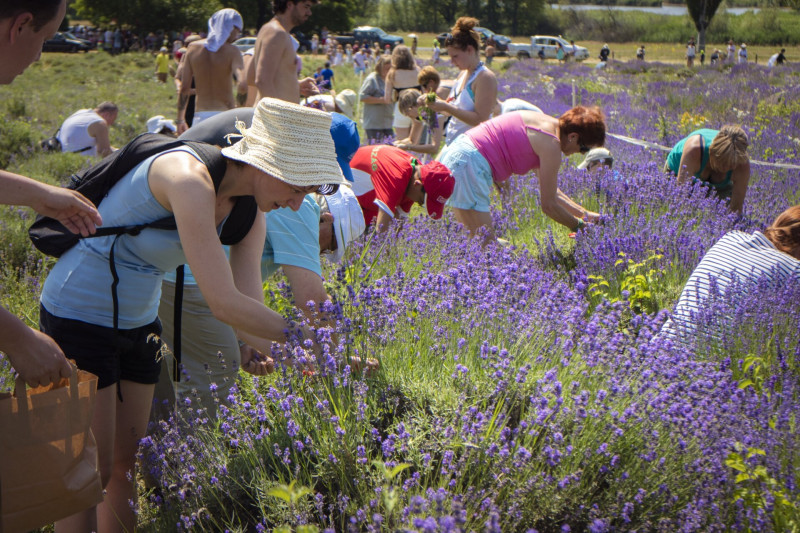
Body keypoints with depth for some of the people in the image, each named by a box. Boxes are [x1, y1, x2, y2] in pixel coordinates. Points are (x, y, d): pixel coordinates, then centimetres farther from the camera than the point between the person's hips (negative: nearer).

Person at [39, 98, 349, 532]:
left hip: (138, 322, 8)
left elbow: (248, 312, -9)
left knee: (126, 463, 13)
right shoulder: (188, 177, -31)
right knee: (92, 472, -1)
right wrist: (298, 334, -24)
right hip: (79, 314, -8)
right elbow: (223, 303, -35)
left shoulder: (249, 217, -5)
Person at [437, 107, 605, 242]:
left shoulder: (549, 124, 16)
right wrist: (579, 225, 6)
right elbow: (548, 205, -9)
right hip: (467, 165, -11)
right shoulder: (551, 144, -13)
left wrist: (584, 213, 23)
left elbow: (551, 192, 23)